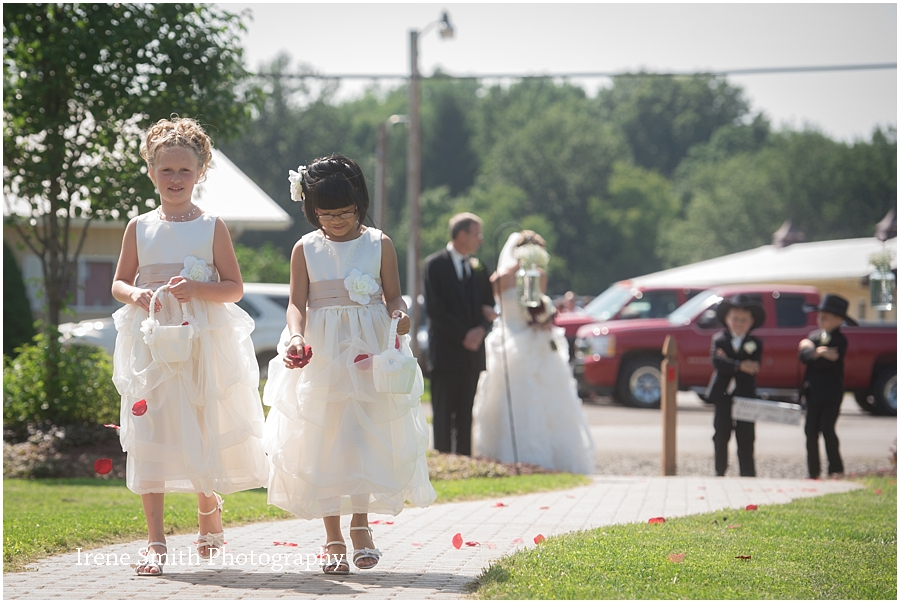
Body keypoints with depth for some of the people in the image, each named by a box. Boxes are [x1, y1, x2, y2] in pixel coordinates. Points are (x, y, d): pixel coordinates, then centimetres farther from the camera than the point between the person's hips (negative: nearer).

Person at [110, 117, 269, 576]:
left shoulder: (212, 227, 1)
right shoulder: (139, 228, 6)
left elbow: (234, 287, 0)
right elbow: (119, 283, 12)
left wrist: (196, 288, -17)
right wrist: (135, 294, -11)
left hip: (203, 344, -1)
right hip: (151, 343, 1)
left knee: (204, 434, 6)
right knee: (149, 435, -5)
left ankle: (209, 519, 31)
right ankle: (156, 541, -2)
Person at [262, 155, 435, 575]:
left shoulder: (379, 245, 2)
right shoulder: (305, 249, 2)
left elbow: (393, 296, 3)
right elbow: (297, 303, -3)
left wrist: (399, 315, -19)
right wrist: (297, 337, -22)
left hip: (370, 355, -1)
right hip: (320, 358, 1)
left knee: (367, 441, -3)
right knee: (323, 445, 1)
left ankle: (360, 524, 17)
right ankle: (333, 540, 8)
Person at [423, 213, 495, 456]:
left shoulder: (478, 268, 14)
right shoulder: (435, 264, -2)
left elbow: (489, 306, 14)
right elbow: (433, 308, -9)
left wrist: (481, 329, -8)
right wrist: (463, 336, -12)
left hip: (472, 353, 5)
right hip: (446, 352, -5)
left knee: (466, 417, 5)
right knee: (443, 416, -5)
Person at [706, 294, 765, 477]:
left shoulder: (755, 343, 4)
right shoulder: (719, 340, 3)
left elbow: (753, 367, -12)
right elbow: (717, 361, -16)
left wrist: (728, 362, -17)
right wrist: (740, 366, -26)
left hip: (745, 397, -1)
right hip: (723, 395, 1)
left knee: (746, 438, 0)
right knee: (721, 436, 6)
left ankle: (747, 473, 3)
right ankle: (720, 472, 16)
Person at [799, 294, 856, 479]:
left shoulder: (839, 340, -8)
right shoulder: (814, 335, 12)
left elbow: (824, 364, -19)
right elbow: (804, 356, -4)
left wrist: (809, 347, -9)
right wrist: (817, 352, -22)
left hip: (831, 394, -6)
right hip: (813, 392, 6)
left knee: (827, 429, -10)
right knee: (811, 431, 5)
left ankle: (836, 469, 0)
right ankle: (813, 472, 12)